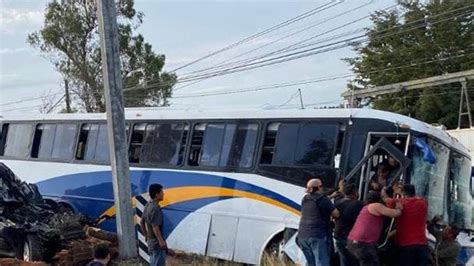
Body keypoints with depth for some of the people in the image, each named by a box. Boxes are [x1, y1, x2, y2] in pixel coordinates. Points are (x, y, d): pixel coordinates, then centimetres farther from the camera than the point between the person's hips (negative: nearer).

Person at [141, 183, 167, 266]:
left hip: (151, 240, 10)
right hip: (157, 242, -10)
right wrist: (161, 240, -23)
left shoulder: (147, 206, 7)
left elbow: (142, 222, 15)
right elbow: (155, 226, -27)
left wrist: (146, 236, 23)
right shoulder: (155, 208, -23)